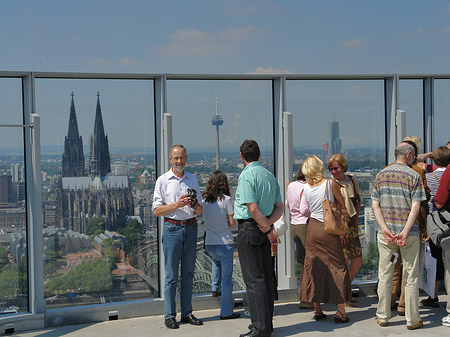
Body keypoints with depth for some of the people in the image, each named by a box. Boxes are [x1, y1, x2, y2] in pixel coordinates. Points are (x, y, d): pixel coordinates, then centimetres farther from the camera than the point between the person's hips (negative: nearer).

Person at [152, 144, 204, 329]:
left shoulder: (193, 179, 13)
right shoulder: (163, 181, 2)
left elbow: (200, 211, 14)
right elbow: (156, 210, -4)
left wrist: (195, 205, -9)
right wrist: (177, 204, -16)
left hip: (191, 228, 4)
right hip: (172, 229, -4)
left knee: (188, 274, 8)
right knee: (171, 275, -2)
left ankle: (187, 313, 15)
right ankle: (169, 316, 4)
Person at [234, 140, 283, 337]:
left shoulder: (246, 176, -13)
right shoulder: (269, 176, 12)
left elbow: (253, 208, -20)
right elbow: (279, 207, 12)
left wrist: (268, 230, -11)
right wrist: (268, 224, -3)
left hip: (249, 229, -8)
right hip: (264, 229, 8)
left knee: (254, 279, -6)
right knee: (266, 276, 12)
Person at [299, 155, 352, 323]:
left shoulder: (306, 188, 1)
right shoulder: (330, 184, -10)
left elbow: (304, 211, 7)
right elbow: (343, 205, 1)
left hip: (313, 228, 4)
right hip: (329, 229, -4)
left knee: (314, 267, 10)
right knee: (337, 267, 3)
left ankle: (317, 309, 15)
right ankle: (341, 311, 2)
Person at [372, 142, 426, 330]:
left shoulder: (381, 175, 8)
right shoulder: (414, 176, -5)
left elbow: (375, 205, 2)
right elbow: (415, 207, -13)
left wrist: (384, 228, -6)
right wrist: (405, 231, -16)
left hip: (385, 232, 4)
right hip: (409, 233, -3)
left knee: (385, 275, 10)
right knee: (411, 276, 5)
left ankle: (383, 317, 16)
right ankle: (412, 320, 9)